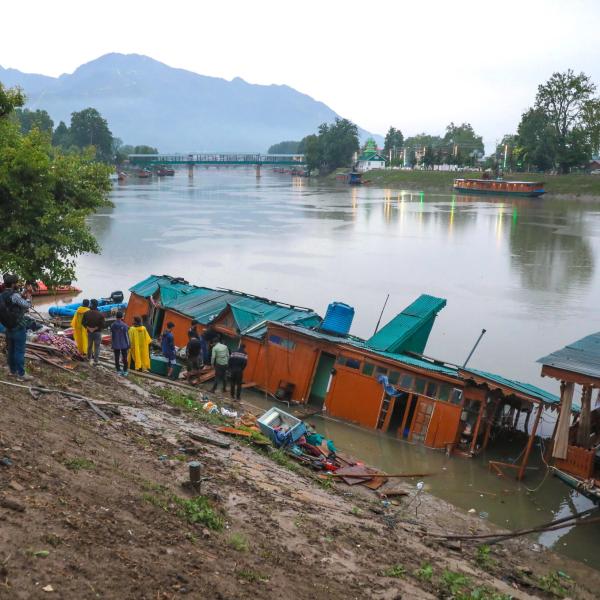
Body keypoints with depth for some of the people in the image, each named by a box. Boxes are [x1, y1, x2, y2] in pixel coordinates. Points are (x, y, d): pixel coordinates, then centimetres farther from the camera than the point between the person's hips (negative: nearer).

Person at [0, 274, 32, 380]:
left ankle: (13, 371, 26)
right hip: (19, 328, -8)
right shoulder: (15, 296, -21)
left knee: (10, 350, 16)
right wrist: (28, 298, 4)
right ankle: (21, 374, 2)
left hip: (9, 328, 8)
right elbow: (27, 306, -12)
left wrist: (22, 295, 7)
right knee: (19, 351, -2)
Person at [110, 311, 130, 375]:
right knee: (124, 358, 9)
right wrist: (128, 345, 0)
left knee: (117, 358, 12)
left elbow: (111, 336, 2)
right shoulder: (124, 325, -15)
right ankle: (125, 371, 14)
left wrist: (112, 345, 13)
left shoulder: (112, 325, -6)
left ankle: (118, 370, 17)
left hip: (116, 345, 2)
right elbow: (126, 336, -11)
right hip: (124, 345, -2)